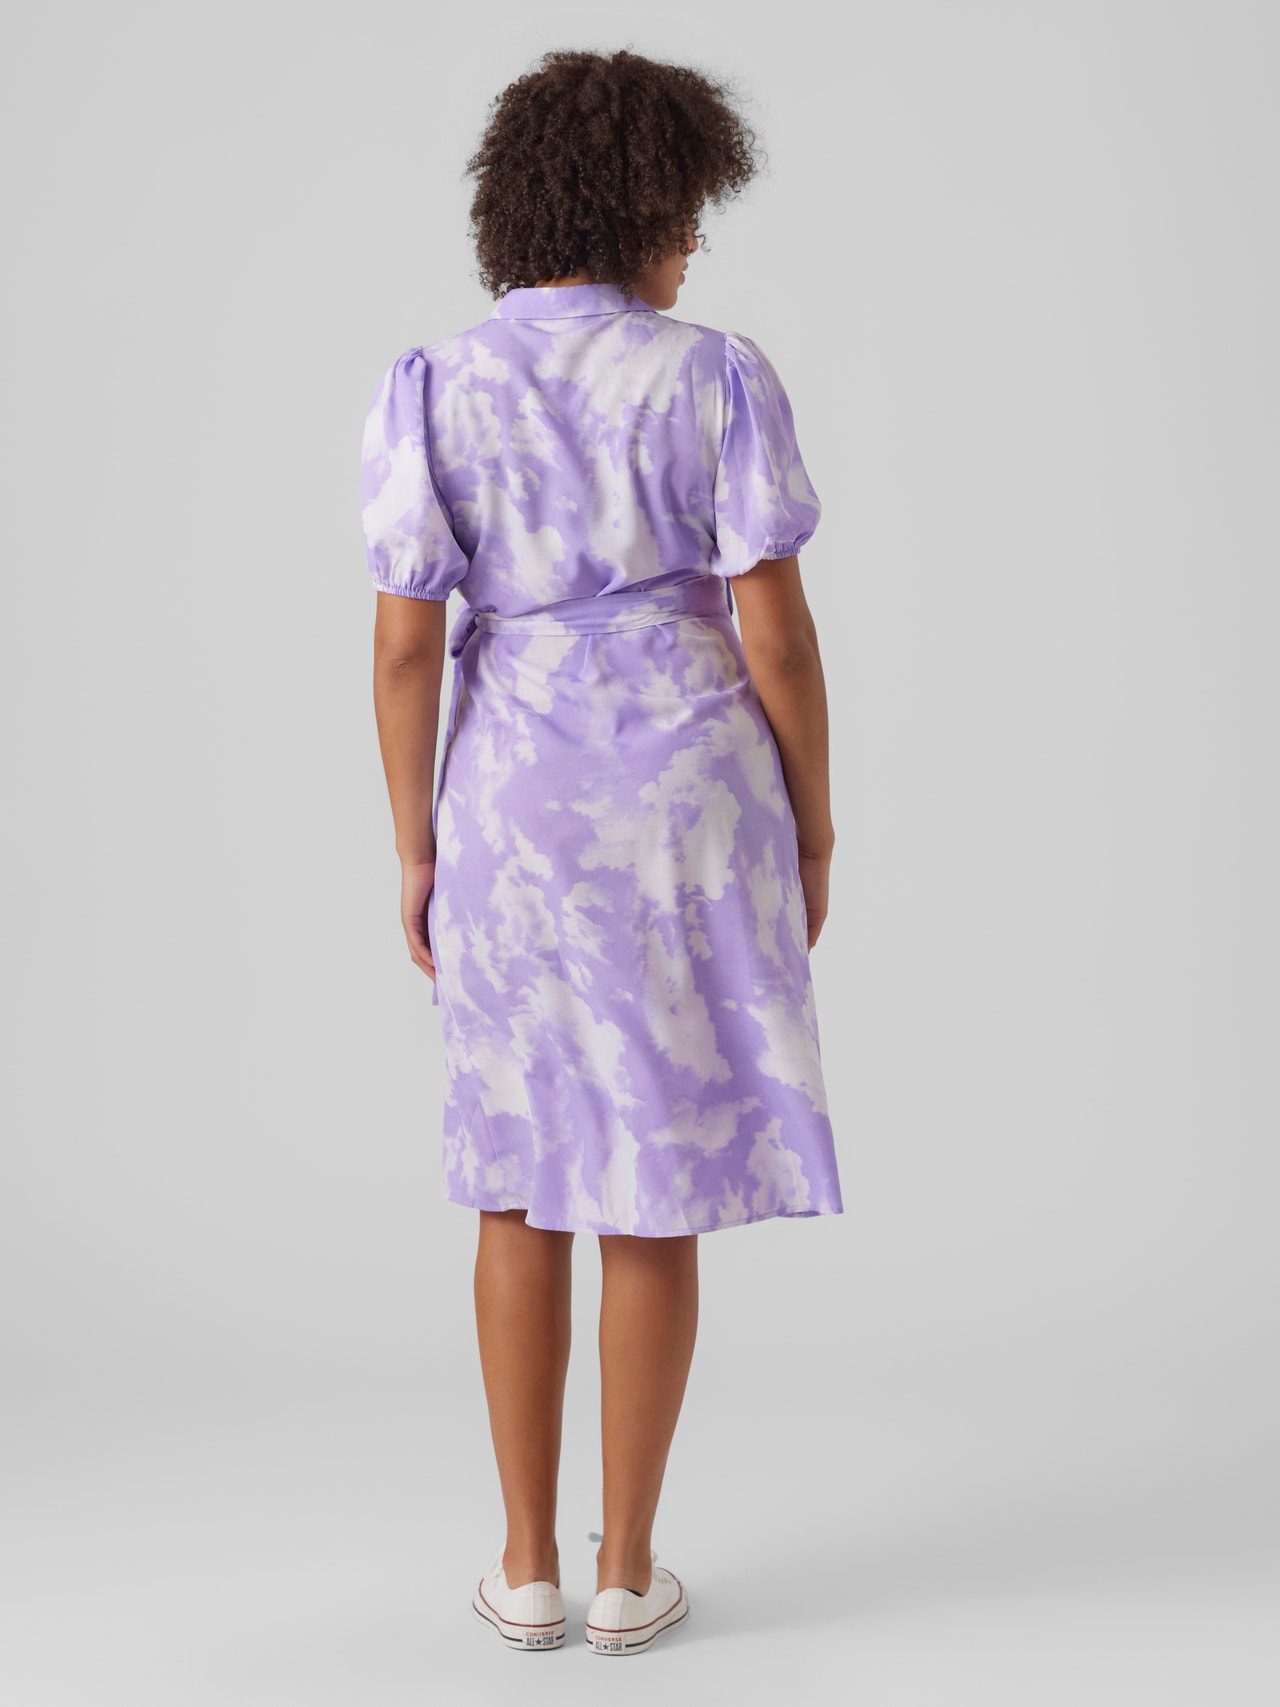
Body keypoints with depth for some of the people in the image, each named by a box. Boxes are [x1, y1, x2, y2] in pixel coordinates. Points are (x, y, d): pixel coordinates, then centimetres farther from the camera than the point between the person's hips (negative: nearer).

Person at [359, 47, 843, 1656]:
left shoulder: (430, 388, -3)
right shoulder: (719, 376, -7)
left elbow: (404, 642, -6)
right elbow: (777, 630, -9)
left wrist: (417, 853, 5)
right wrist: (813, 829, 3)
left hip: (518, 809, 2)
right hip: (689, 802, -1)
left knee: (525, 1174, 15)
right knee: (659, 1188, 8)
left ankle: (528, 1566, 19)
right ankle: (627, 1570, 17)